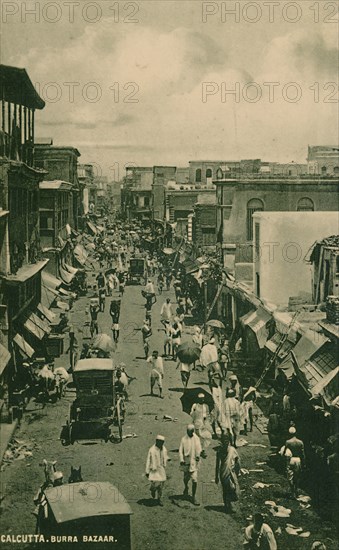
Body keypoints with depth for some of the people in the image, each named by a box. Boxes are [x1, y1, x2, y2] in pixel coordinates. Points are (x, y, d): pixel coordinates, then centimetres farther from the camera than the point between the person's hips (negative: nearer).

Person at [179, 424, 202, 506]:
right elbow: (180, 450, -1)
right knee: (186, 477, 16)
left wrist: (198, 455, -22)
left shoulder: (196, 438, -1)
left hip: (194, 462, -1)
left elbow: (198, 448, -3)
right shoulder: (184, 439, -1)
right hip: (186, 461, 1)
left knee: (194, 480, -9)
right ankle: (186, 488, 51)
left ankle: (194, 497, 2)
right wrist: (181, 459, -14)